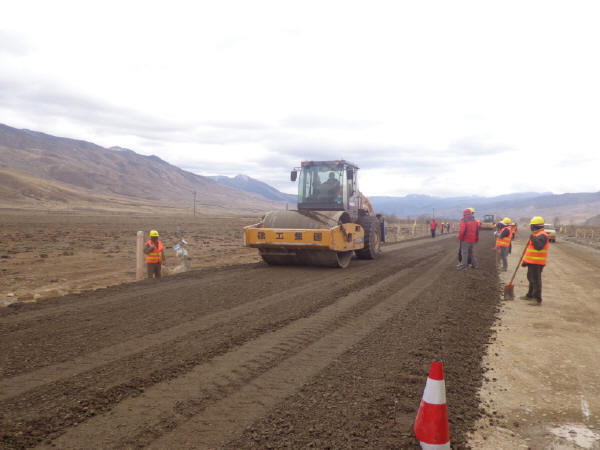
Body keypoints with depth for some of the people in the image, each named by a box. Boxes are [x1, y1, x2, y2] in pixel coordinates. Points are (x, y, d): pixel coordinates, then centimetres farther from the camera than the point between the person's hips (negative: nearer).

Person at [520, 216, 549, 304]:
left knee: (536, 280, -8)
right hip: (532, 262, 11)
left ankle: (537, 299, -4)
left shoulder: (542, 235, -17)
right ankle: (530, 295, 35)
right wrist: (525, 260, 24)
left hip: (536, 263, -11)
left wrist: (533, 238, -32)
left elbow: (539, 246, -32)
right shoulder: (536, 234, 18)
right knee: (531, 278, 21)